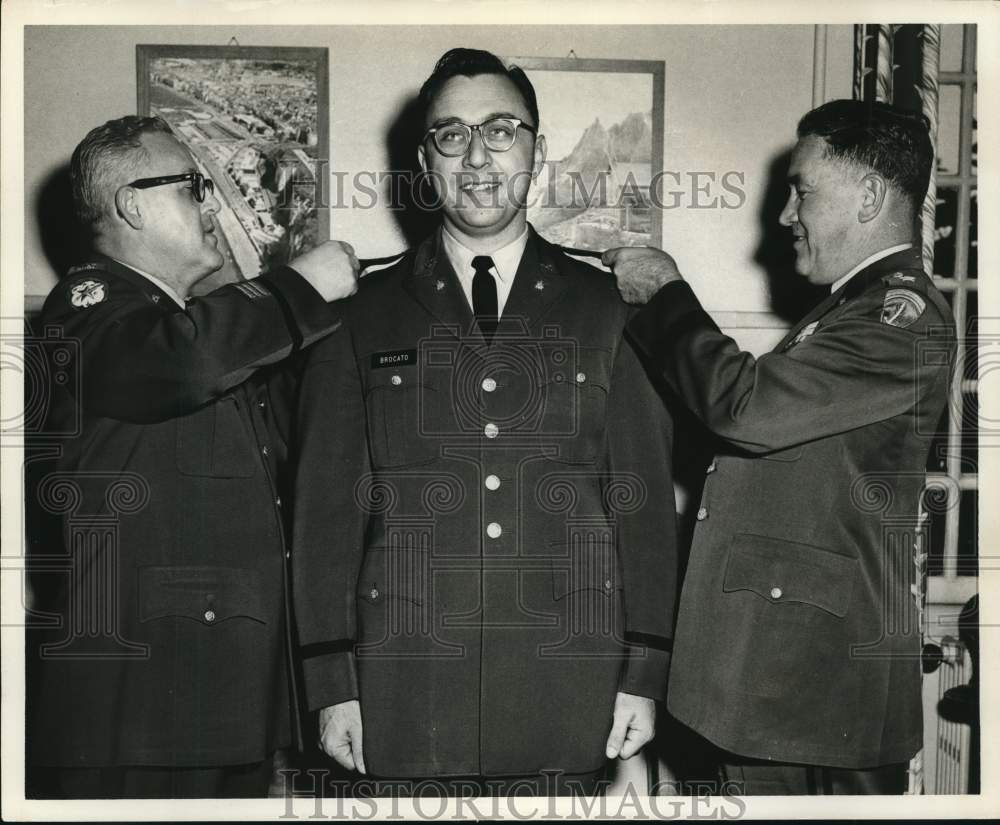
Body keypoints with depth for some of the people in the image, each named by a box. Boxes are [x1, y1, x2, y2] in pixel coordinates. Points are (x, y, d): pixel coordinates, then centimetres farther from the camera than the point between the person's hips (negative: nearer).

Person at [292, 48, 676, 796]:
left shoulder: (604, 311, 6)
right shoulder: (364, 315, 5)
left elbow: (644, 502, 5)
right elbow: (327, 505, 3)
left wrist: (644, 675, 0)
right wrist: (332, 684, -2)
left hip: (566, 700, 1)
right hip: (406, 702, 0)